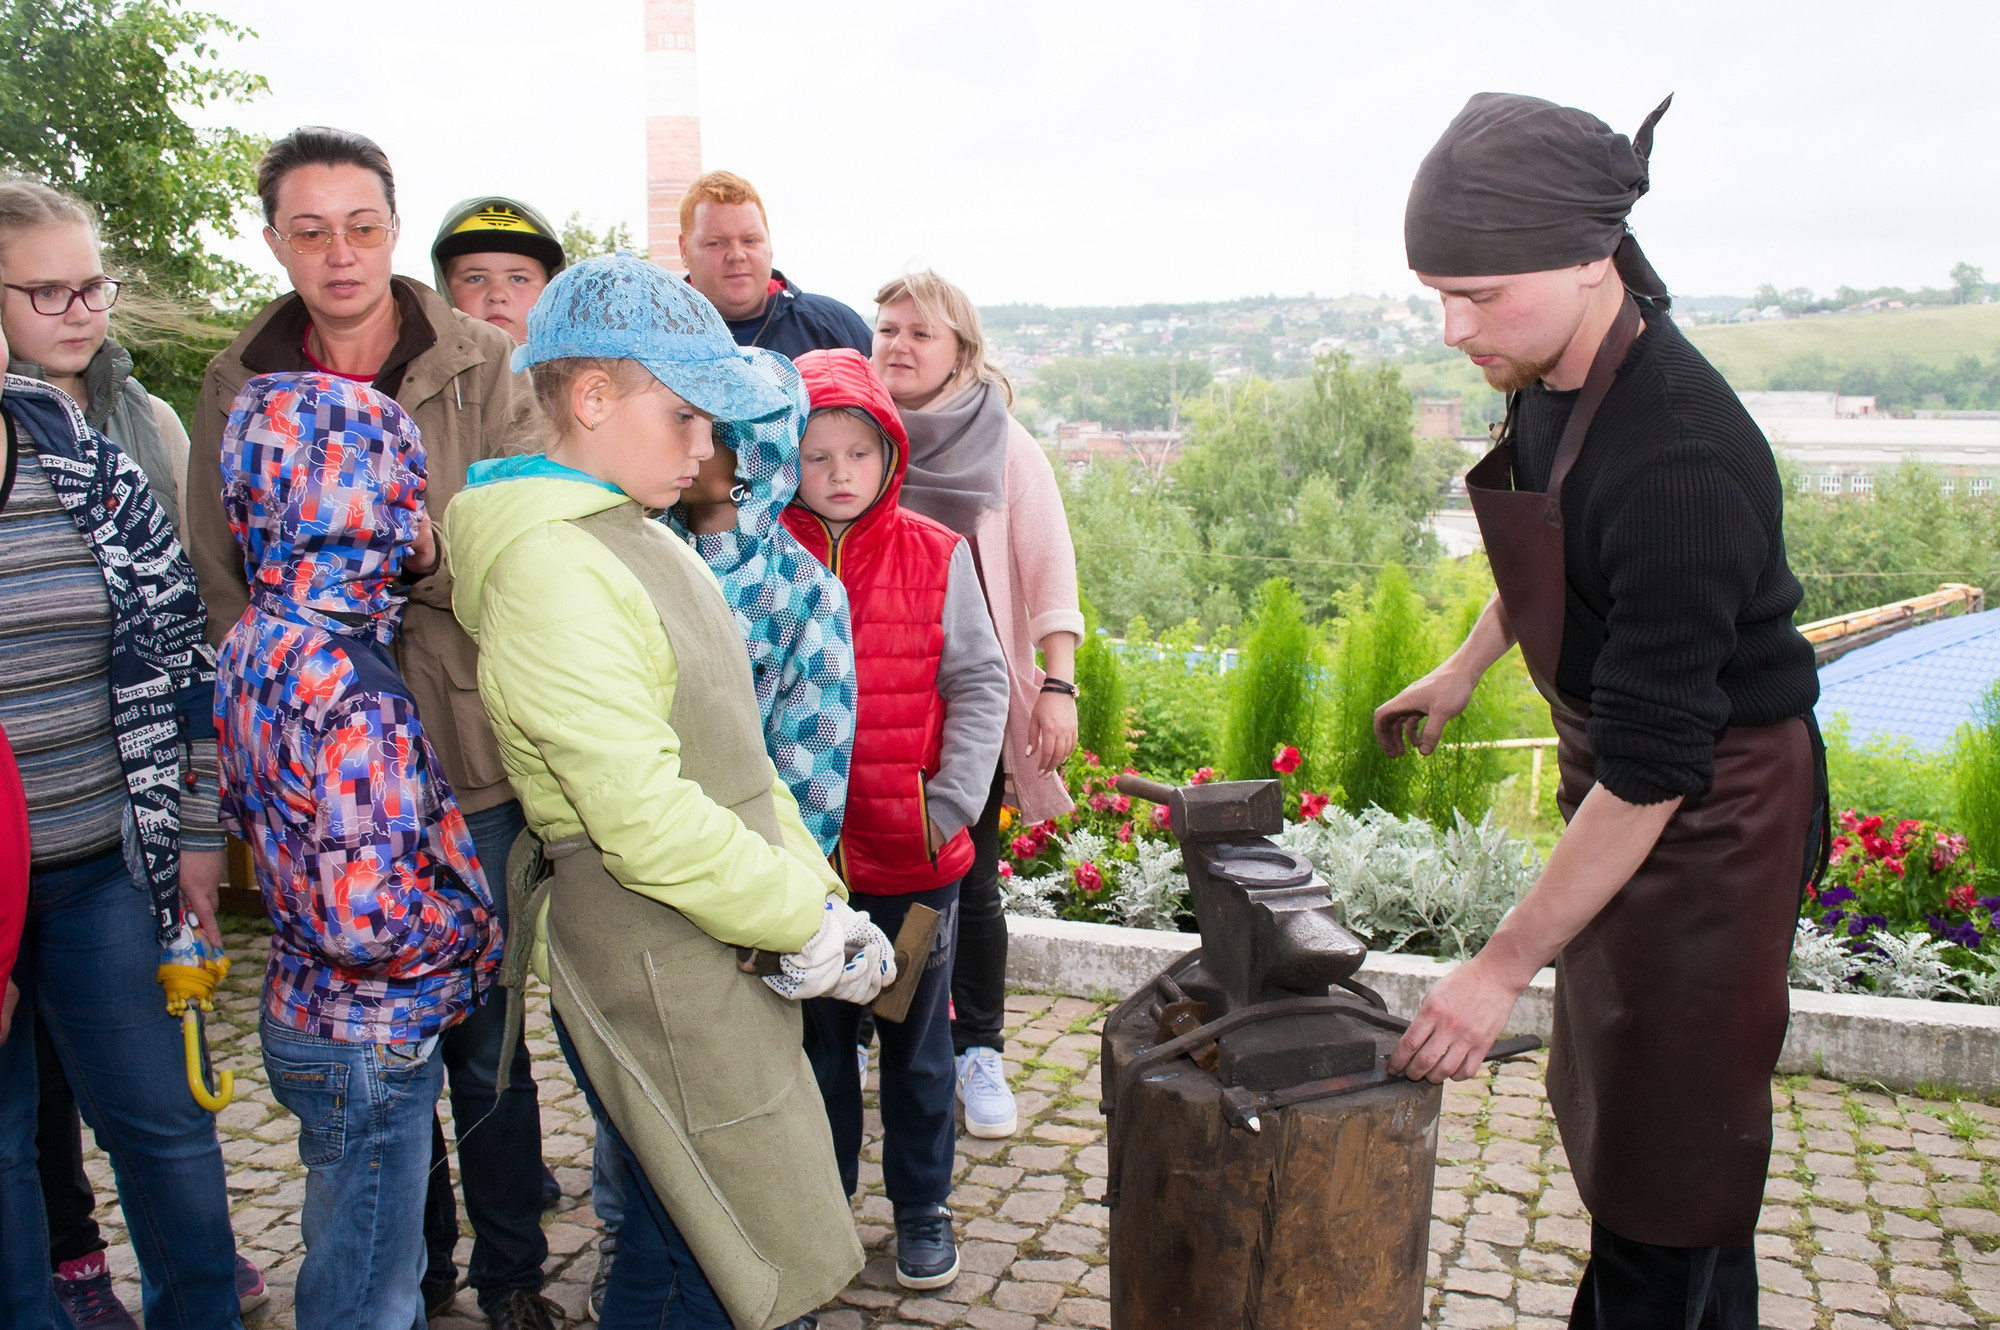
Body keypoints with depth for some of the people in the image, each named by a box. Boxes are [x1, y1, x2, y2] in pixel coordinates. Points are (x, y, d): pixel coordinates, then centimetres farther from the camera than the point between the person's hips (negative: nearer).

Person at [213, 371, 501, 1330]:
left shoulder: (253, 643, 0)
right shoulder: (352, 694, -29)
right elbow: (370, 921, -33)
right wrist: (473, 925, -16)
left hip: (305, 1007, 9)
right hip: (371, 1041, -9)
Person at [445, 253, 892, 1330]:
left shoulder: (634, 539, 13)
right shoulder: (551, 569, -20)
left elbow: (734, 747, 15)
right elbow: (647, 820, -24)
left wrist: (814, 891, 5)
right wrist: (808, 922, -13)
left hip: (719, 950, 10)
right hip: (655, 969, -9)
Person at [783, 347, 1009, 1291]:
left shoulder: (937, 556, -5)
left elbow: (979, 684, -1)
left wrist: (951, 804, -10)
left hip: (915, 854, 0)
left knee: (917, 1036, 14)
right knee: (817, 1032, 16)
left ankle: (921, 1204, 32)